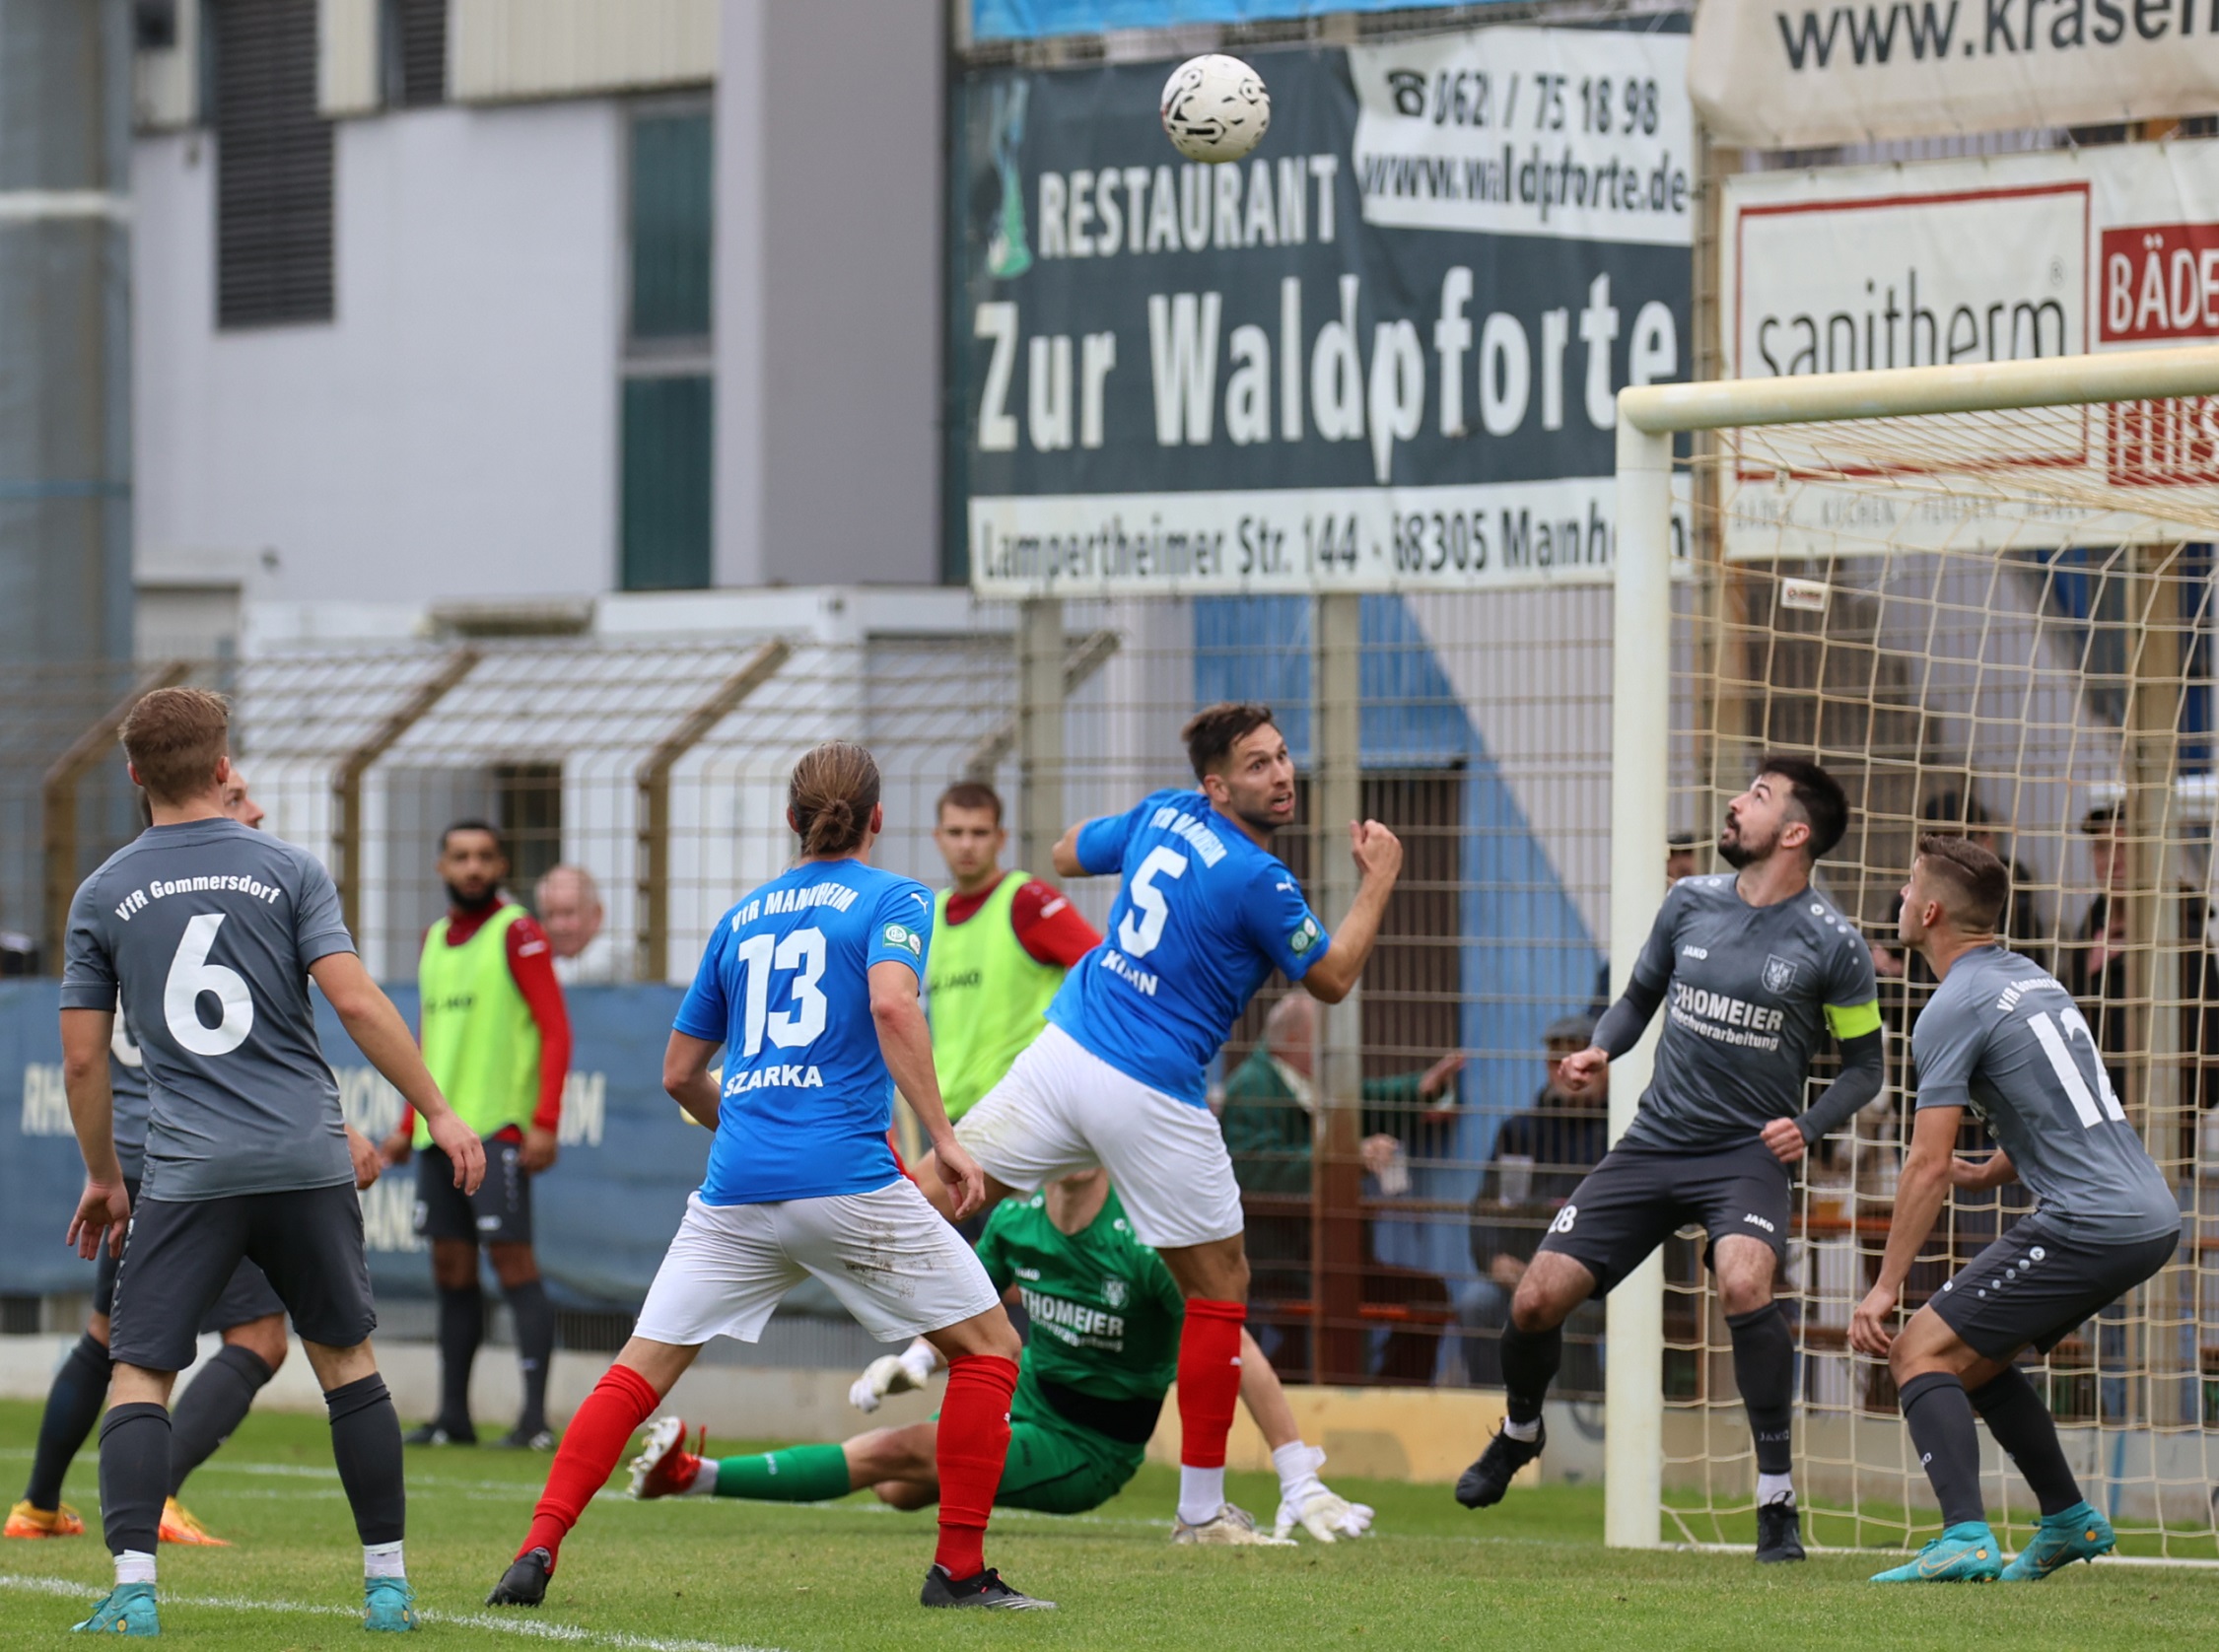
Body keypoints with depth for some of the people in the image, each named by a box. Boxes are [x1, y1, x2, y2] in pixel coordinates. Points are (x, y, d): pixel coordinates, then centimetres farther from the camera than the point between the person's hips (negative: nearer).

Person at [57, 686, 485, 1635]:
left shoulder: (103, 896, 5)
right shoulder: (287, 871, 2)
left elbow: (82, 1058, 6)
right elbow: (356, 1002, -7)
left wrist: (101, 1178, 19)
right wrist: (438, 1112, -1)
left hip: (188, 1171, -1)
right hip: (308, 1158, 1)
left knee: (139, 1372, 2)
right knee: (346, 1356, 14)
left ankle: (132, 1587, -15)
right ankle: (387, 1582, 14)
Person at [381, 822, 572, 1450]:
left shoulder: (517, 933, -5)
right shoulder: (434, 939, 17)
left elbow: (555, 1028, -9)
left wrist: (545, 1121, -17)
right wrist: (408, 1126, 21)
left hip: (498, 1127, -7)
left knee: (512, 1261, -11)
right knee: (451, 1269, 8)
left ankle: (535, 1417, -12)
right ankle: (453, 1416, 12)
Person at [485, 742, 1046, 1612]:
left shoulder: (742, 916, 20)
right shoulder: (891, 898, 5)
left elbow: (680, 1072, 24)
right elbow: (891, 1001, -16)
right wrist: (942, 1137, -15)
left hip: (736, 1184, 4)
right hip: (846, 1174, -4)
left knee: (642, 1368, 8)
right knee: (988, 1346, 9)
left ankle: (538, 1550, -8)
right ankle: (959, 1569, 3)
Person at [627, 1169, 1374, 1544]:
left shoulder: (1142, 1240, -25)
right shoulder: (1014, 1222, -6)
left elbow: (1242, 1359, -24)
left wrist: (1302, 1485, -27)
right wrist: (913, 1362, -8)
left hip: (1087, 1451, -6)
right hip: (1026, 1405, 6)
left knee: (893, 1454, -17)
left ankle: (694, 1474, -17)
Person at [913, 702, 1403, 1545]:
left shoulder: (1162, 813, 5)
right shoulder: (1256, 880, -14)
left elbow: (1067, 854, 23)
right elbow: (1332, 979, -1)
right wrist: (1378, 879, 8)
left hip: (1062, 1054, 6)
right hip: (1149, 1097, -6)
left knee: (938, 1192, 9)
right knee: (1219, 1286, 7)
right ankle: (1202, 1511, 9)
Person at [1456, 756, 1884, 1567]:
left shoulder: (1831, 943, -7)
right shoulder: (1690, 902, 4)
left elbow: (1864, 1065, 2)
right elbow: (1639, 997, 18)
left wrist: (1808, 1126, -15)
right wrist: (1599, 1050, -2)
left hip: (1748, 1152, -4)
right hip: (1656, 1139, 4)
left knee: (1744, 1286, -34)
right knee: (1536, 1300, -3)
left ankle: (1778, 1502, -21)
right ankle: (1519, 1432, 33)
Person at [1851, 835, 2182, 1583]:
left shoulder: (1955, 1008, -9)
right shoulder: (2033, 980, 18)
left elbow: (1929, 1165, -13)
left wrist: (1886, 1287, -10)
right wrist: (1990, 1173, 29)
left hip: (2090, 1224, -9)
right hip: (2152, 1216, 9)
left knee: (1923, 1350, -9)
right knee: (1975, 1357, 22)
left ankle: (1965, 1540, -25)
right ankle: (2069, 1520, 22)